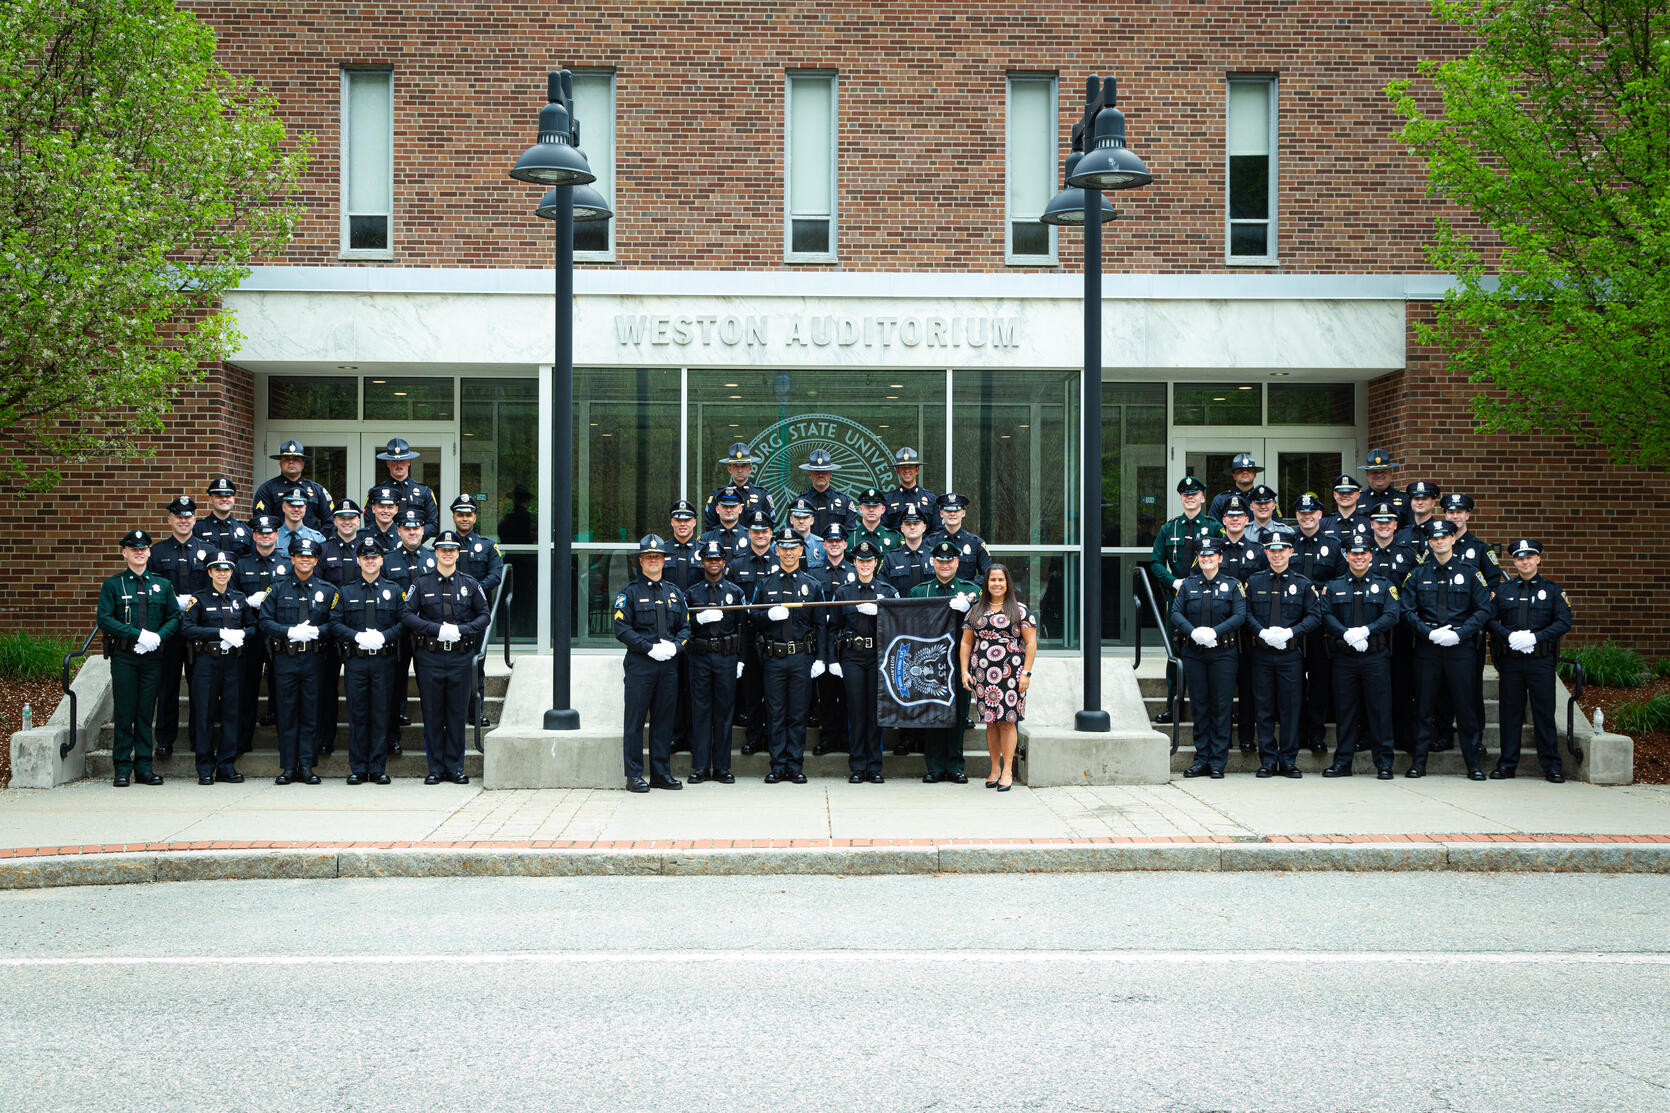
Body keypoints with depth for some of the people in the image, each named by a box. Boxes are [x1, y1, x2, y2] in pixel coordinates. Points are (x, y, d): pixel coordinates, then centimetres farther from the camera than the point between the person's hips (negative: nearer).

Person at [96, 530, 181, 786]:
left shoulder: (163, 585, 11)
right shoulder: (112, 585, 3)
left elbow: (174, 618, 10)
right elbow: (104, 619, -5)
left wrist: (158, 636, -9)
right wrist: (139, 634, -15)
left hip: (153, 657, 2)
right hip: (123, 657, -2)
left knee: (147, 712, 4)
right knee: (125, 713, -1)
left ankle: (144, 767, 10)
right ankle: (122, 769, 6)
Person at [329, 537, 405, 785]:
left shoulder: (394, 590, 9)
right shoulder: (345, 591, 9)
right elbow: (335, 623, 3)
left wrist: (384, 636, -13)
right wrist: (358, 636, -13)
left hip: (384, 661, 0)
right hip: (355, 661, 0)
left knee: (381, 716, 2)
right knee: (357, 716, 3)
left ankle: (378, 769, 8)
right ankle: (358, 769, 9)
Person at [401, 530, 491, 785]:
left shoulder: (470, 584, 8)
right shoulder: (421, 583, 5)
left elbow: (484, 616, 7)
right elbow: (406, 614, -1)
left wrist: (461, 629, -10)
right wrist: (437, 628, -13)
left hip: (460, 656, 1)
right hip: (429, 657, -1)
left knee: (457, 714, 4)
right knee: (432, 714, 3)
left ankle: (455, 767, 12)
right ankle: (435, 768, 11)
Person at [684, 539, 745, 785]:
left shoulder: (736, 592, 9)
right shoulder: (691, 593, 8)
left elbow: (743, 627, 7)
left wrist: (740, 660, 1)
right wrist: (700, 618, -16)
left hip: (727, 657, 0)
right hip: (699, 657, 0)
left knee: (724, 712, 3)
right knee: (700, 711, 1)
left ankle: (722, 767, 9)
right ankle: (700, 767, 7)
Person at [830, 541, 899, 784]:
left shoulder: (888, 591, 7)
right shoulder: (843, 591, 8)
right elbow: (834, 627, 7)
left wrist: (877, 611, -16)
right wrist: (833, 660, 0)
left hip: (879, 656, 0)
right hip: (852, 657, 0)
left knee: (876, 710, 1)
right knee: (856, 711, 0)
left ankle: (875, 768, 9)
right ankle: (857, 768, 7)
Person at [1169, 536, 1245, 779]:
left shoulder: (1233, 585, 4)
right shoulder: (1187, 584, 9)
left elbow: (1240, 615, -7)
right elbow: (1176, 613, 0)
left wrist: (1214, 631, -20)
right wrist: (1193, 632, -18)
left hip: (1222, 652, -2)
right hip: (1192, 652, 2)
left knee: (1221, 706, -1)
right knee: (1199, 706, 5)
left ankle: (1218, 762, 5)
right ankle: (1202, 760, 11)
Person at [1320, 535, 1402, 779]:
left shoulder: (1385, 586, 8)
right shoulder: (1333, 587, 11)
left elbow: (1392, 615, -5)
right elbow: (1326, 615, -1)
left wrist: (1366, 630, -18)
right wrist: (1347, 633, -17)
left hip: (1376, 657, -1)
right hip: (1344, 657, 1)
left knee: (1379, 708, -1)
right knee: (1345, 709, 4)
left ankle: (1384, 763, 6)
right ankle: (1342, 762, 11)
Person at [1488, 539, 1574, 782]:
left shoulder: (1552, 590, 7)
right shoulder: (1502, 589, 11)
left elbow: (1564, 622, -2)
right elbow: (1490, 619, 5)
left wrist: (1535, 637, -15)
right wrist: (1509, 635, -13)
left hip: (1541, 660, -1)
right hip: (1510, 660, 1)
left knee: (1544, 712, 0)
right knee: (1510, 712, 5)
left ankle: (1552, 766, 8)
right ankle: (1507, 764, 11)